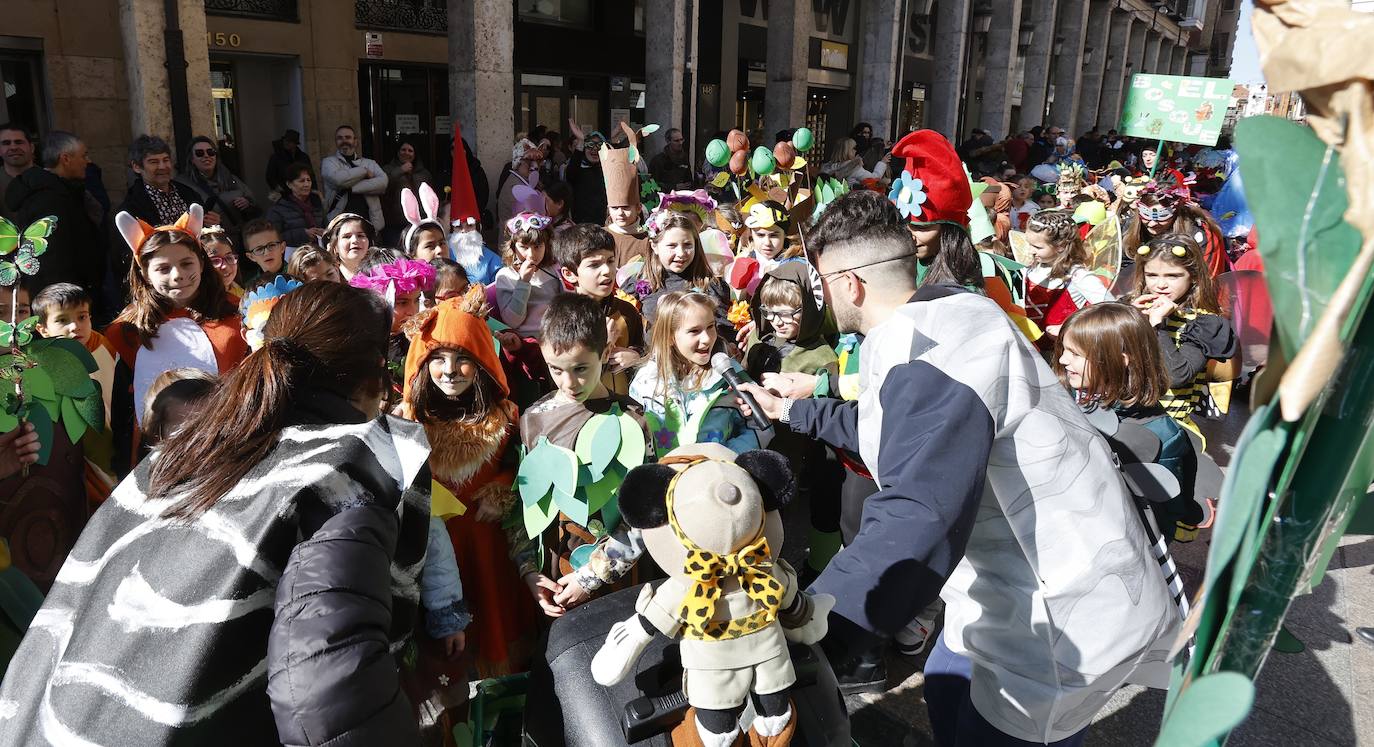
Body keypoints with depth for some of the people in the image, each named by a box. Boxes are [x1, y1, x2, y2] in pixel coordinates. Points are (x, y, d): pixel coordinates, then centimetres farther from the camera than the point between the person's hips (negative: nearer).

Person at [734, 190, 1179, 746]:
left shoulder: (929, 351, -27)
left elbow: (916, 523, -40)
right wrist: (790, 411, 32)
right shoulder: (937, 318, 5)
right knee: (948, 692, 23)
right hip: (1026, 581, 10)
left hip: (1065, 607, -10)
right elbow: (899, 432, 23)